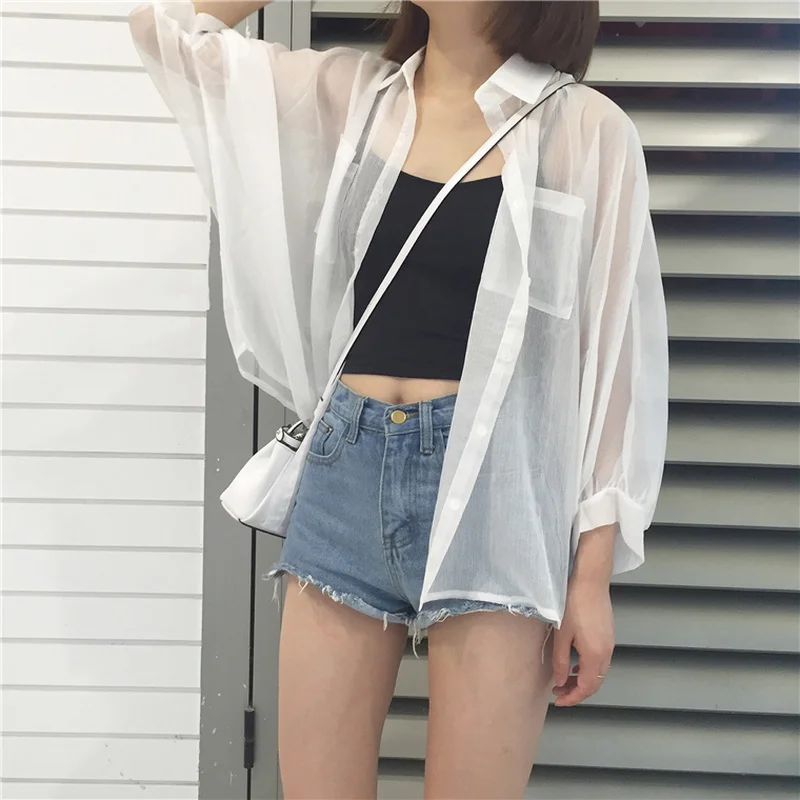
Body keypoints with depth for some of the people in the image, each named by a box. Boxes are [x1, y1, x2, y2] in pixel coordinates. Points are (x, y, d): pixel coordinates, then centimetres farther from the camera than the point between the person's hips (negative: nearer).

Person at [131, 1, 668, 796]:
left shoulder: (585, 130, -1)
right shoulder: (348, 97, 11)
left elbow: (617, 358, -2)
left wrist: (593, 572, -6)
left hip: (493, 484, -3)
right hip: (345, 471, 4)